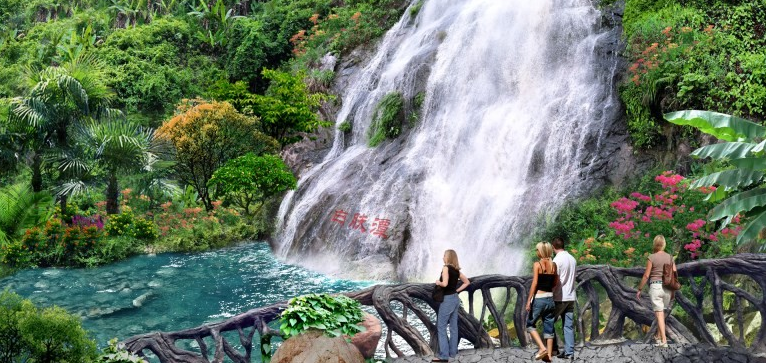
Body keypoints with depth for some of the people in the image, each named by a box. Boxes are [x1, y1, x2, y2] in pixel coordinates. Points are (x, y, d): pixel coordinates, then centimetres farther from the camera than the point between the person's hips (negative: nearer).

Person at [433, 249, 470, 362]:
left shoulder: (446, 268, -15)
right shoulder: (456, 270, 8)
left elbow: (445, 284, -27)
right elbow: (467, 282, 17)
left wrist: (438, 282, -8)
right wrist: (457, 290, 13)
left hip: (447, 300, -8)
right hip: (455, 299, 8)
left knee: (441, 327, -3)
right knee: (453, 326, 13)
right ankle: (452, 352, 19)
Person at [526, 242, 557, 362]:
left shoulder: (537, 265, -10)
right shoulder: (553, 265, 4)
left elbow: (534, 283, -15)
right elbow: (556, 283, 9)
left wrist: (529, 301, -13)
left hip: (539, 298, -5)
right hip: (550, 298, 5)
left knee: (530, 324, 11)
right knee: (549, 328, 11)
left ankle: (542, 348, -5)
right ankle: (549, 355, 11)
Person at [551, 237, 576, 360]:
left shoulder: (557, 260, -13)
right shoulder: (573, 259, 9)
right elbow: (571, 278, 12)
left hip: (559, 298, -6)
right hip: (571, 297, 6)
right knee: (569, 325, 7)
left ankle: (553, 348, 7)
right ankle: (569, 352, 6)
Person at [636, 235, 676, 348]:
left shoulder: (652, 257, -8)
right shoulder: (670, 257, 4)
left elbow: (646, 276, -8)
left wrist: (639, 290, 1)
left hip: (655, 287, -4)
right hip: (667, 288, 4)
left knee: (659, 314, -4)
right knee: (661, 311, 22)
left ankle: (664, 341, -11)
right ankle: (658, 336, 29)